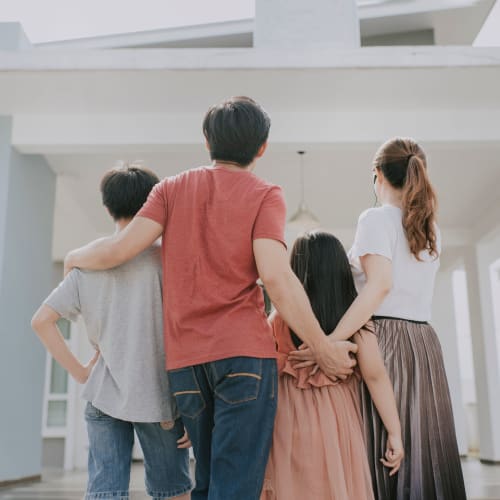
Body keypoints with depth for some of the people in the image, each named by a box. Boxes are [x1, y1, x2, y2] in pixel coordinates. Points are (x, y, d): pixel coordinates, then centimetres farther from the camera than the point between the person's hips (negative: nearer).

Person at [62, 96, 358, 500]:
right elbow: (275, 275, -13)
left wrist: (76, 257, 22)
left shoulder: (172, 188, 9)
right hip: (245, 352, -4)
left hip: (184, 357, 4)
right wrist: (324, 350, -7)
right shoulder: (264, 195, 0)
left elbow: (119, 249, 0)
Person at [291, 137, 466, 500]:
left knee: (385, 456, -4)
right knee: (426, 453, 8)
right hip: (425, 343, 7)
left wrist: (330, 341, -27)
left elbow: (380, 285, -21)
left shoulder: (376, 218, -5)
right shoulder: (432, 229, 16)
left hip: (382, 339, -6)